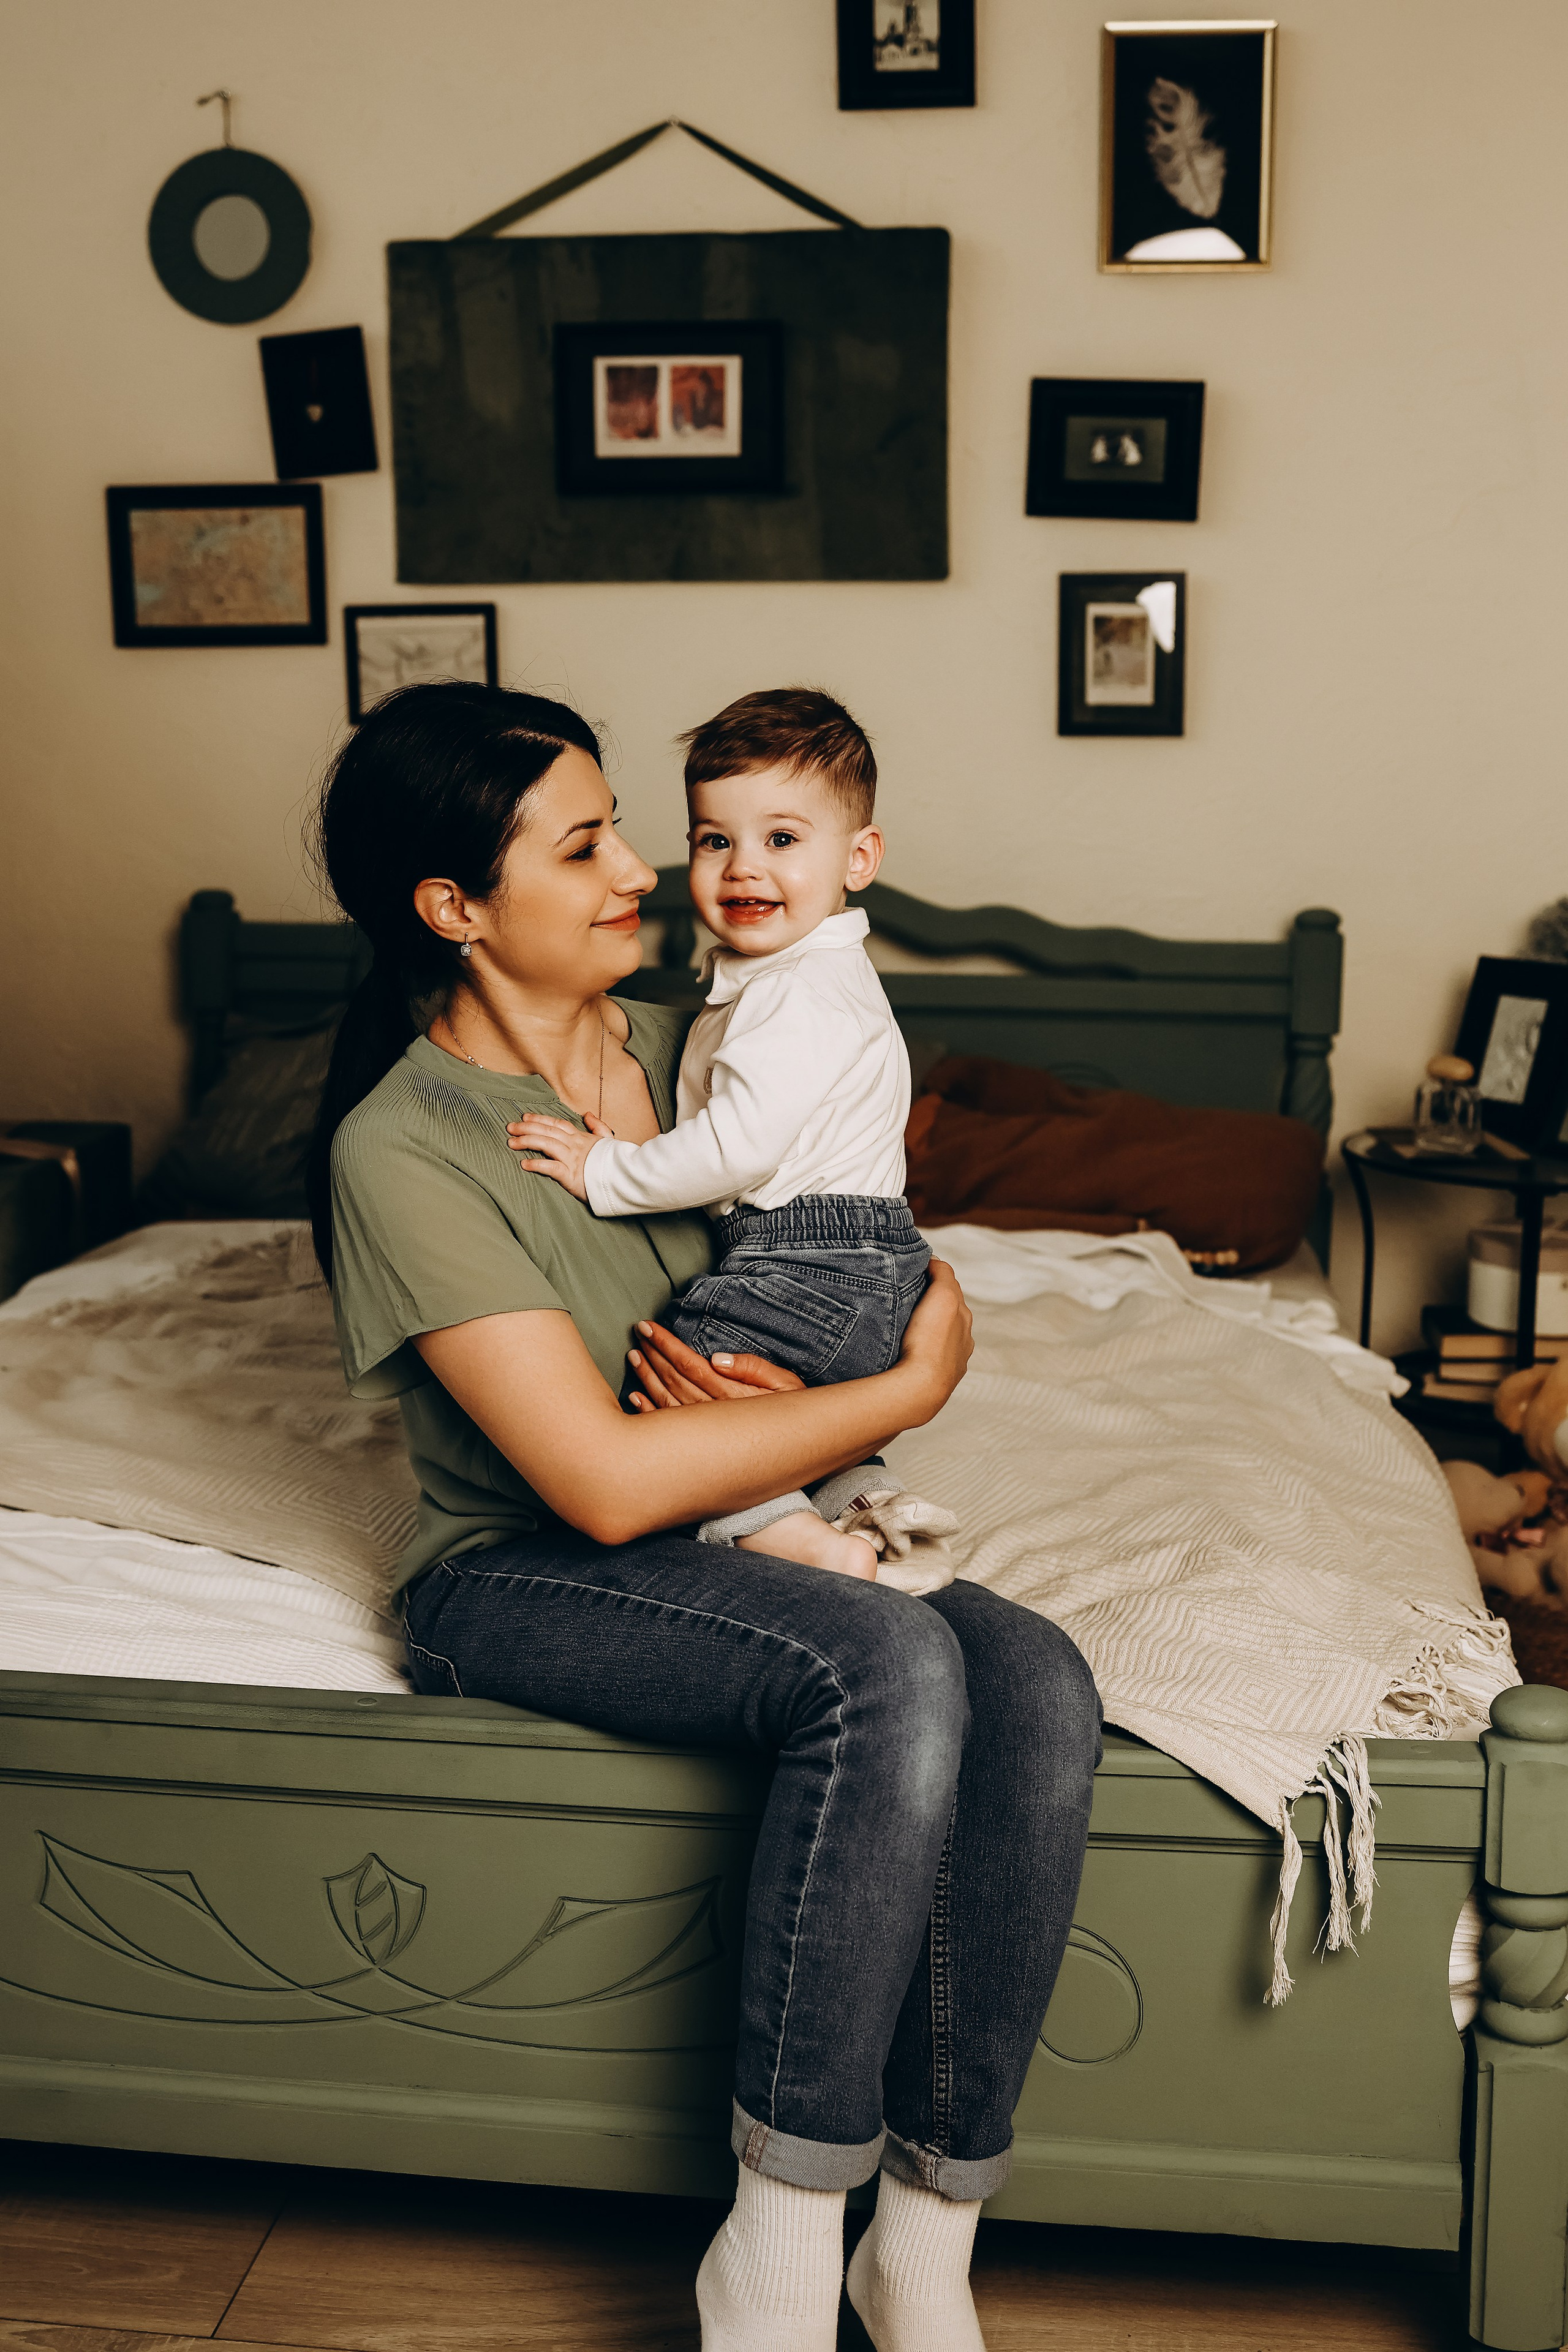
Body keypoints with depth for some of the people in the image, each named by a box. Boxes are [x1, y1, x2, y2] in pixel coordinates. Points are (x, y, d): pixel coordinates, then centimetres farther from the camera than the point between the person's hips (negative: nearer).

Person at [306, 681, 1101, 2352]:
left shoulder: (675, 1045, 4)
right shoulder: (403, 1147, -17)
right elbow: (607, 1484, -23)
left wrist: (785, 1401, -10)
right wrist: (911, 1389, -15)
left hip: (735, 1528, 6)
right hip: (524, 1580, -6)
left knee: (1037, 1686, -23)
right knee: (892, 1668, -33)